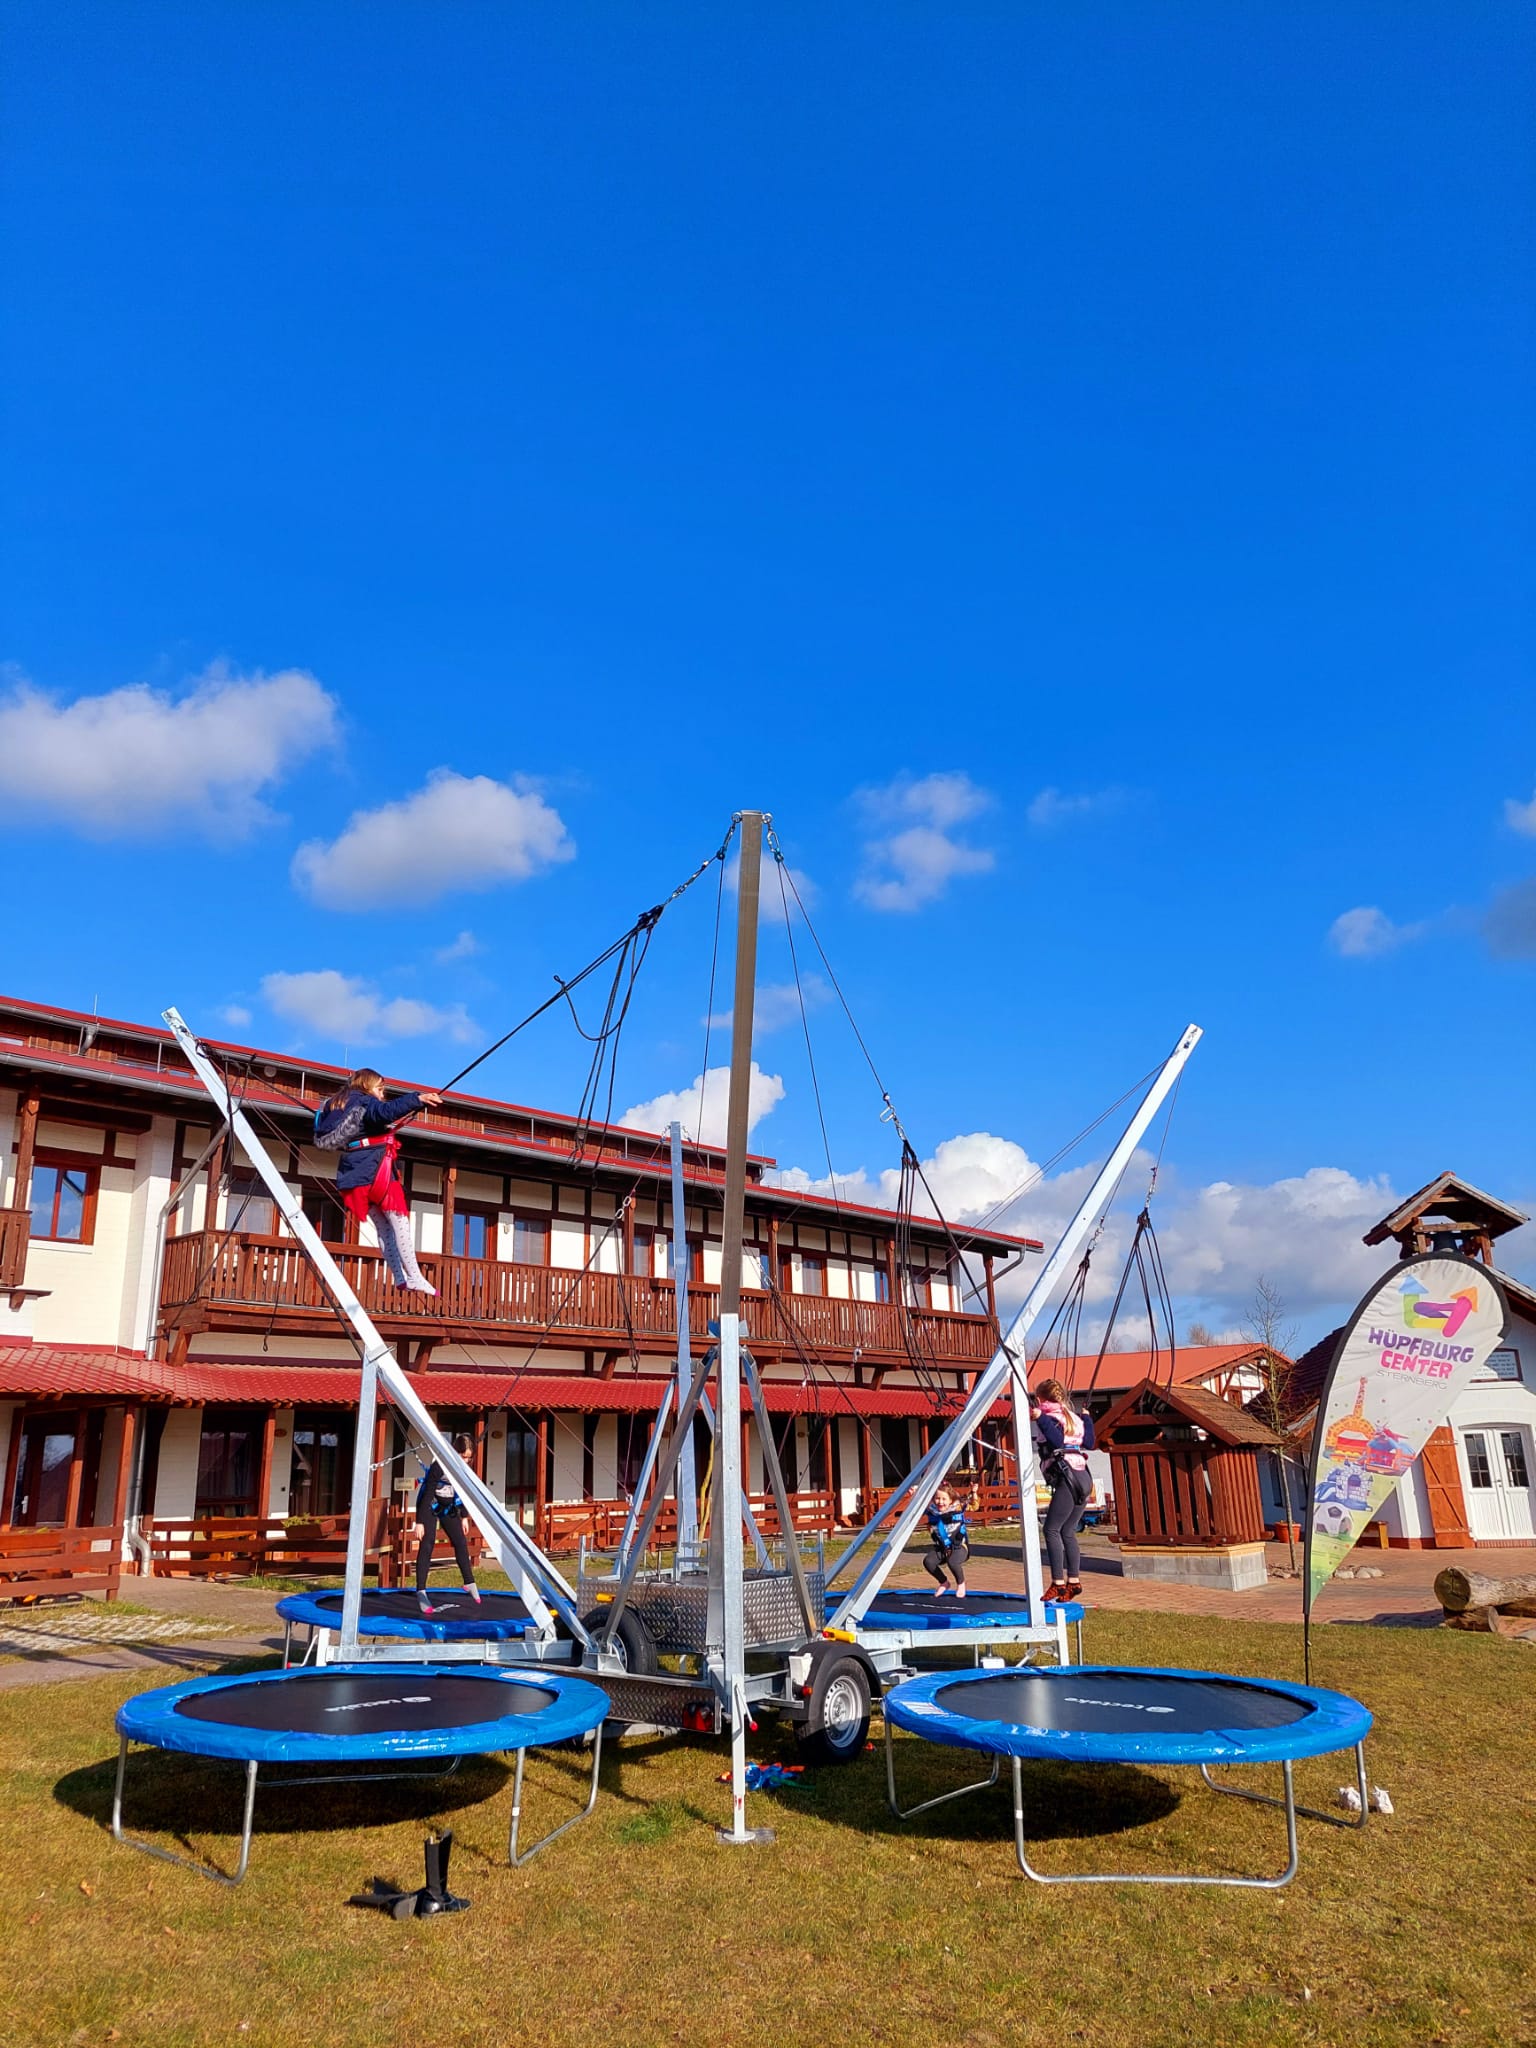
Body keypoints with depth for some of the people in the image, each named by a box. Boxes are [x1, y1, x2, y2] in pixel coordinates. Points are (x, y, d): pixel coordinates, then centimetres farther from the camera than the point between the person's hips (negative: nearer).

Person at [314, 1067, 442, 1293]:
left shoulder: (337, 1104, 19)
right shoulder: (365, 1102, -7)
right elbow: (387, 1110, -29)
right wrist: (418, 1099, -41)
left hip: (352, 1174, 8)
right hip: (374, 1171, -8)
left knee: (383, 1226, 11)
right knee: (399, 1221, -5)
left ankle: (399, 1278, 8)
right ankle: (414, 1277, -10)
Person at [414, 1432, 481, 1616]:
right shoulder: (439, 1465, -29)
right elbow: (427, 1492, -25)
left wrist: (464, 1516, 9)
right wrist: (420, 1521, -23)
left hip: (449, 1508, 6)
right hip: (430, 1506, -6)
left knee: (461, 1542, 5)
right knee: (427, 1546, -12)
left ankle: (469, 1583, 19)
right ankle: (421, 1593, -11)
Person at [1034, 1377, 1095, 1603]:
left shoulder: (1049, 1416, -4)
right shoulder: (1072, 1416, 19)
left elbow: (1057, 1440, -21)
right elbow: (1089, 1443, 24)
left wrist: (1040, 1419, -24)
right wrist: (1087, 1419, 34)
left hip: (1067, 1478, -9)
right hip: (1083, 1477, 9)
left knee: (1052, 1529, -8)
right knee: (1067, 1531, 13)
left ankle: (1058, 1583, -13)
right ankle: (1074, 1580, 10)